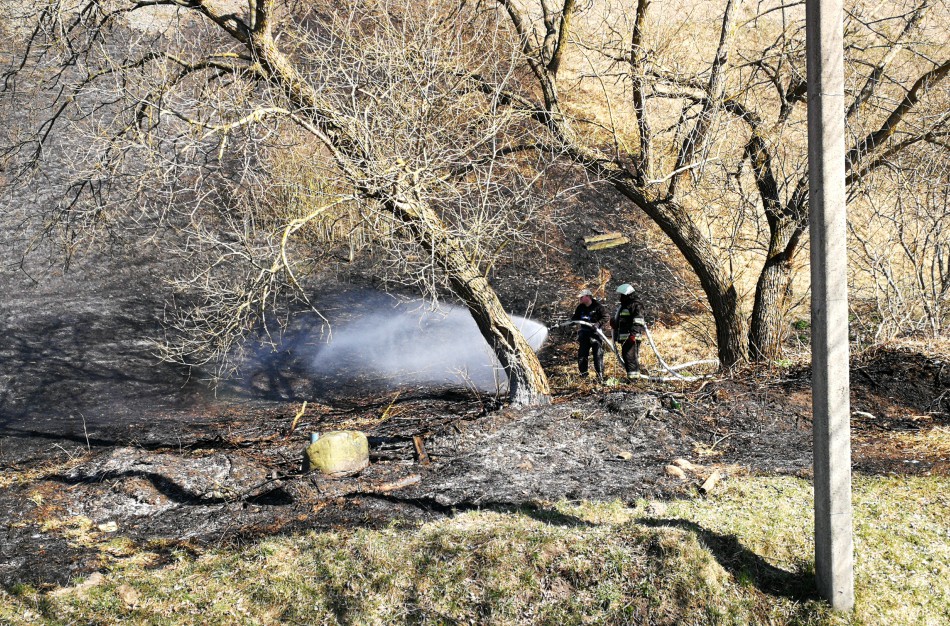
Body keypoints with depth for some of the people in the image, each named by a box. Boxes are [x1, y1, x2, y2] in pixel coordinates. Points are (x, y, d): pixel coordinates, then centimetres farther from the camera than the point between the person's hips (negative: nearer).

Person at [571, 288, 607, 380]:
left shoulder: (598, 306, -7)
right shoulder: (580, 307, 9)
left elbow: (605, 317, -8)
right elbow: (575, 318, 19)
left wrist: (598, 324, -22)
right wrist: (571, 322, 0)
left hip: (595, 332, -5)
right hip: (583, 333, 5)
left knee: (598, 354, -6)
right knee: (582, 353, 8)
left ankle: (600, 374, -1)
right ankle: (583, 373, 19)